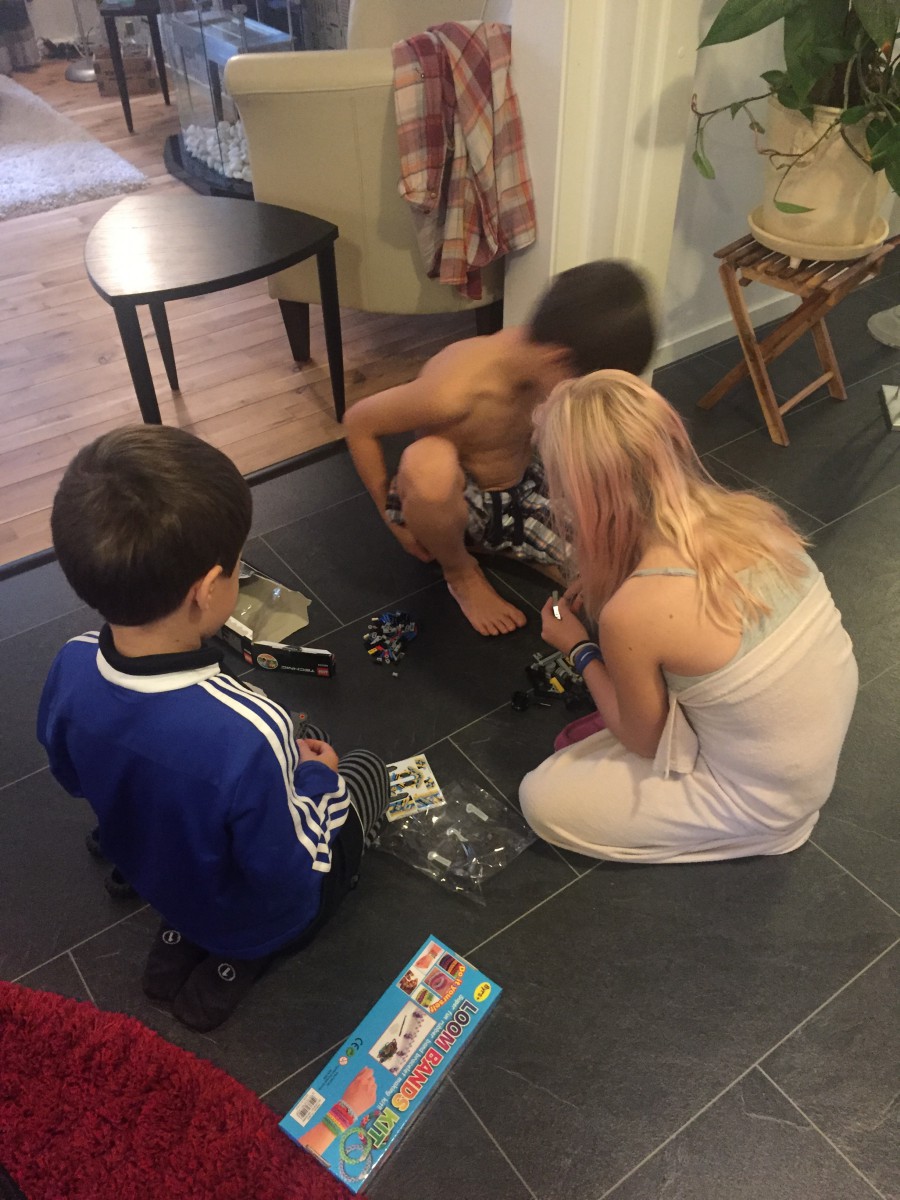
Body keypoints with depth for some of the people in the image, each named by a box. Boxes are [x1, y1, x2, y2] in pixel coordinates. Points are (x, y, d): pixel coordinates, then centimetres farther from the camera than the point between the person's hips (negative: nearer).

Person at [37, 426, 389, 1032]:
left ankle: (183, 937, 15)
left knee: (301, 745, 25)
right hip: (256, 911, -5)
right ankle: (238, 959, 7)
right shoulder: (248, 732, -44)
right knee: (367, 771, 18)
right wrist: (317, 779, -9)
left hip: (156, 877, 5)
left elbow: (72, 775, -3)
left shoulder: (71, 668, -24)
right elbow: (286, 875, -28)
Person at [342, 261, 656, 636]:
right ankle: (460, 571, -9)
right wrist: (396, 518, -12)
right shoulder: (454, 390, -35)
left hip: (522, 491, 6)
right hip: (449, 502, -5)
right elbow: (358, 423, -20)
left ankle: (505, 545, 14)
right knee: (429, 462, -41)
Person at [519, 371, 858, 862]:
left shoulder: (630, 613, -32)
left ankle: (746, 831, 12)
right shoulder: (750, 512, -14)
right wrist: (606, 585, 3)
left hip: (763, 798, -6)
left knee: (542, 801, 7)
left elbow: (643, 741, -11)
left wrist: (578, 647, 0)